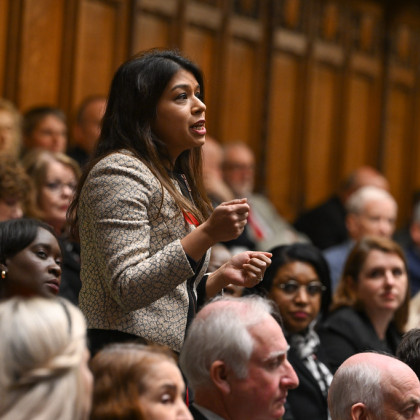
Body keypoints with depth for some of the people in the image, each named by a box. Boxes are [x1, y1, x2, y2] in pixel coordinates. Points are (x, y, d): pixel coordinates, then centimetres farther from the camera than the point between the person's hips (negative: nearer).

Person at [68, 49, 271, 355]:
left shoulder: (177, 180, 20)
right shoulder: (119, 172, -8)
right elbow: (127, 289, -19)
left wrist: (222, 277, 7)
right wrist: (207, 235, -23)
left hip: (171, 352, 9)